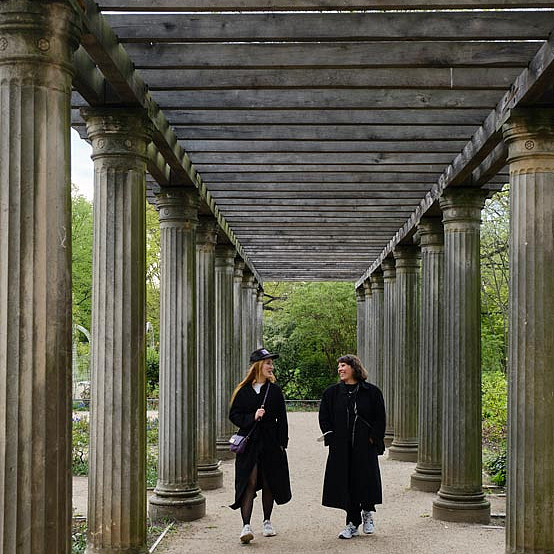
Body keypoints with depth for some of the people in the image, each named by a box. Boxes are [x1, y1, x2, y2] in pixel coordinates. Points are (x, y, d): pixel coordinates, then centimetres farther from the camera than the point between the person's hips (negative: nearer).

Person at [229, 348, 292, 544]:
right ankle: (246, 526, -13)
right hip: (248, 443, -2)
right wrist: (252, 417, -14)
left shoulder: (275, 390, 5)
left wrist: (282, 443, -1)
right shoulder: (243, 390, 2)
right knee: (249, 482, -10)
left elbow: (282, 419, 5)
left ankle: (267, 522, 25)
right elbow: (234, 415, 2)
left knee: (269, 483, 9)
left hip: (270, 443, 2)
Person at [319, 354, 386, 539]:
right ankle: (352, 523, 11)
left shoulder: (371, 392, 2)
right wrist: (331, 438, -2)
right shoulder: (332, 393, 8)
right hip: (341, 448, 2)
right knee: (347, 482, 1)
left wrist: (374, 439, -7)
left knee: (366, 480, -2)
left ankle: (367, 513, 25)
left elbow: (380, 419, 3)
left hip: (365, 446, -2)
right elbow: (324, 418, 9)